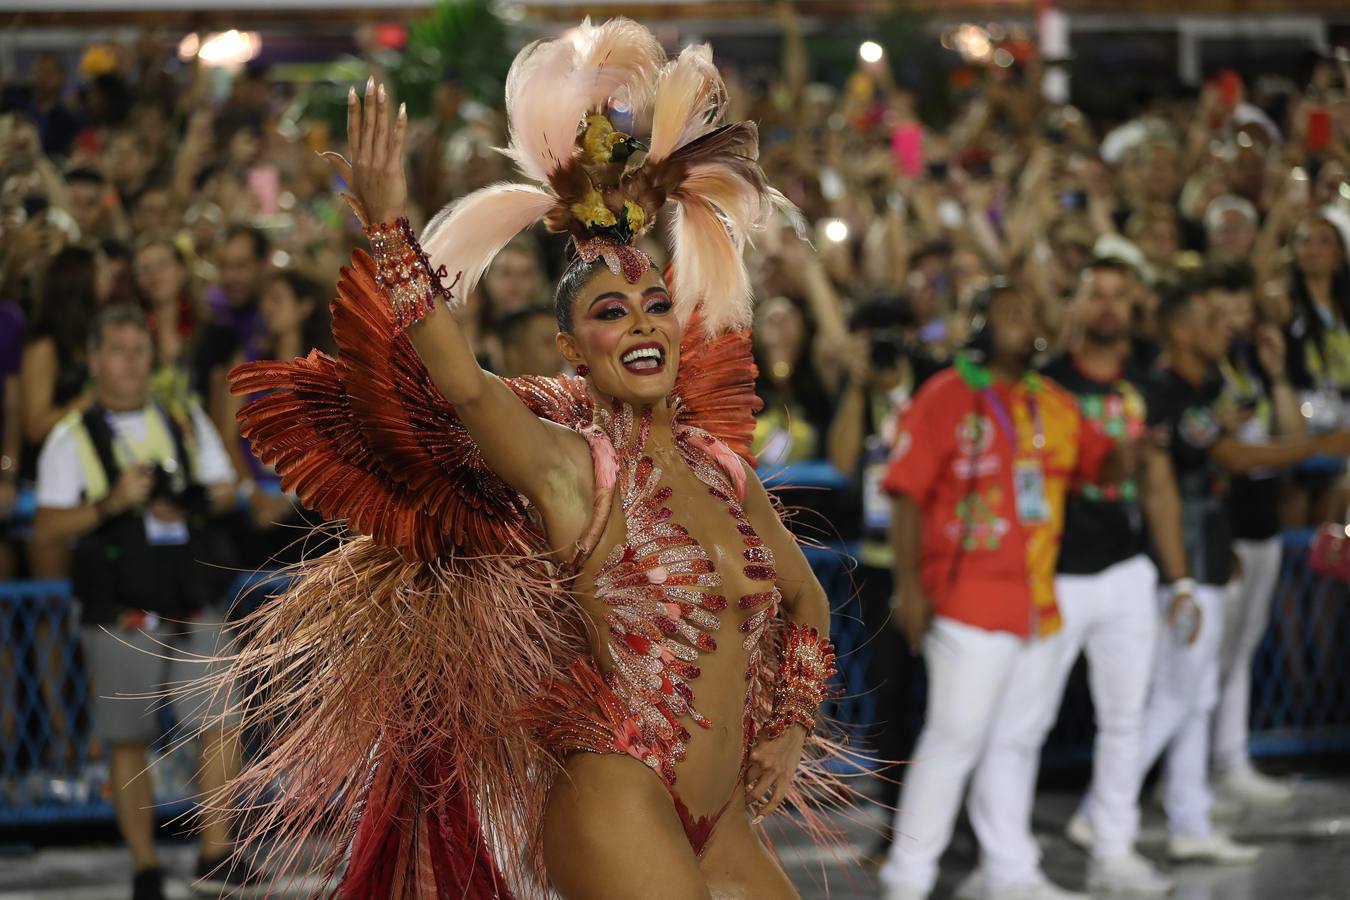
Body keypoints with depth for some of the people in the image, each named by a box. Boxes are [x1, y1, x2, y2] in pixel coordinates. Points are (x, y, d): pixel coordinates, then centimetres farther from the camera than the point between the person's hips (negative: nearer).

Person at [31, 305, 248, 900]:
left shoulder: (186, 422, 12)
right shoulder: (71, 438, 2)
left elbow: (224, 488, 18)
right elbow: (48, 526, -3)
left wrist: (190, 508, -3)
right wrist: (110, 504, -18)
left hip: (191, 606, 2)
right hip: (120, 617, -2)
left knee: (222, 724, -10)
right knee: (127, 741, 2)